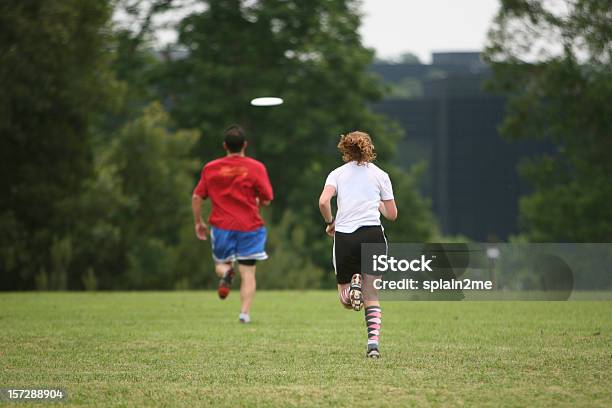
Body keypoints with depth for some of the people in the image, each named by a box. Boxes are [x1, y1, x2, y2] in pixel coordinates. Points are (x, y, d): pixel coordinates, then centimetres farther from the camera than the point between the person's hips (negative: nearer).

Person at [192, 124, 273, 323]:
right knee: (248, 272, 3)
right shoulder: (256, 168, -3)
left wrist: (198, 222, 15)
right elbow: (266, 200, -4)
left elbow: (196, 198, 3)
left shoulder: (210, 168, 3)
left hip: (221, 225, 1)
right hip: (249, 226, -1)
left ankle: (226, 273, -15)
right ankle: (245, 312, -11)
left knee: (221, 264, 20)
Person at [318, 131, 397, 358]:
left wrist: (330, 223, 7)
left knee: (347, 302, 12)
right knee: (372, 297, 10)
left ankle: (353, 284, -23)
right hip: (373, 235, 0)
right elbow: (392, 214, 10)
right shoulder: (380, 175, 9)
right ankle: (373, 342, -9)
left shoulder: (337, 174, 9)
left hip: (344, 237, 0)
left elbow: (323, 201, -10)